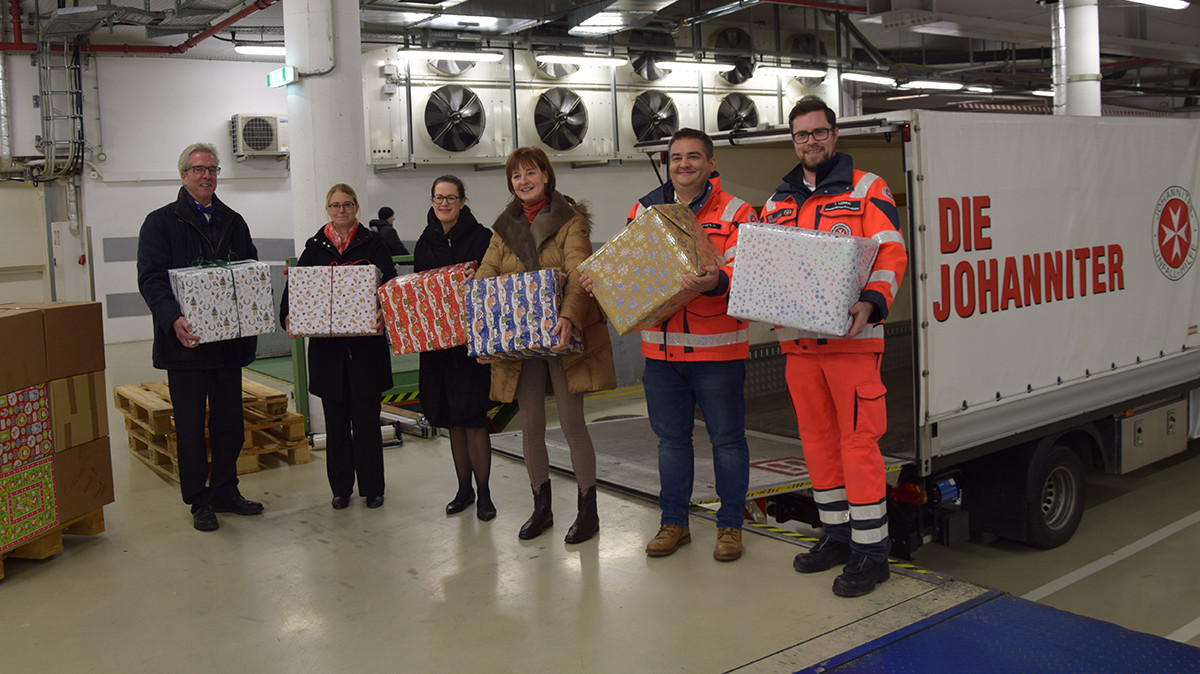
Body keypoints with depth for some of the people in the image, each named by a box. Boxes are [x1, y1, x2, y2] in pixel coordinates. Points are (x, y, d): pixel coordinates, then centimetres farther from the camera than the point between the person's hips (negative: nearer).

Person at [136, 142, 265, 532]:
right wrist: (173, 319, -27)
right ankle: (199, 501, 14)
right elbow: (151, 279, -10)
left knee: (229, 423, 11)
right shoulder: (161, 222, 0)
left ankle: (225, 492, 24)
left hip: (228, 341, 4)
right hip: (185, 341, -4)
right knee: (191, 426, 4)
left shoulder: (233, 222, 14)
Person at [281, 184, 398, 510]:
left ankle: (372, 487, 14)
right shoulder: (315, 247, 9)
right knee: (335, 419, 9)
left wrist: (385, 312, -29)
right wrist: (288, 316, -16)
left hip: (366, 343, -2)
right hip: (327, 345, 2)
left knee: (366, 418, 2)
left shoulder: (373, 244, 3)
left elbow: (389, 284, -9)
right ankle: (341, 487, 20)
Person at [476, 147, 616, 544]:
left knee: (572, 423, -4)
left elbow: (579, 276, -16)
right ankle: (541, 507, 22)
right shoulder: (505, 228, 12)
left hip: (561, 335, -4)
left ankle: (588, 511, 9)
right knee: (531, 426, 8)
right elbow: (485, 276, 6)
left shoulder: (571, 220, -2)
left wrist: (569, 318, -34)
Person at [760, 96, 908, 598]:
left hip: (850, 337, -6)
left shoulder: (866, 189, 2)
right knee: (817, 438, 12)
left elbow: (891, 253, -8)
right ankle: (836, 534, 26)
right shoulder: (777, 203, 17)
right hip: (797, 340, 6)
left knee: (858, 439, -6)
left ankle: (870, 549, 3)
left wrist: (871, 302, -25)